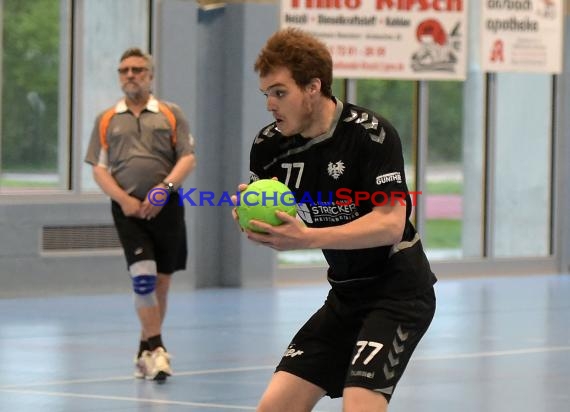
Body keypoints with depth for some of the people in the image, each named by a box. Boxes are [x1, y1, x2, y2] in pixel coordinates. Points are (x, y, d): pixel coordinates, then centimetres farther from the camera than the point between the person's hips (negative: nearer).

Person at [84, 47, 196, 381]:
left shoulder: (171, 114, 9)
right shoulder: (107, 120, 11)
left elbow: (188, 158, 2)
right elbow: (99, 168, 7)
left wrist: (165, 186, -14)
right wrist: (123, 199, -8)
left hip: (164, 206, 1)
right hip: (128, 208, -1)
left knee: (161, 282, 6)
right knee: (143, 276, -16)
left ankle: (147, 349, 20)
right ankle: (156, 349, -13)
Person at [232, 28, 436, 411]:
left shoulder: (371, 134, -18)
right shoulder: (269, 145, -1)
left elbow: (390, 224, -25)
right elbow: (266, 222, 9)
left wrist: (308, 238, -33)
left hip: (397, 291, -7)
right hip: (346, 295, 7)